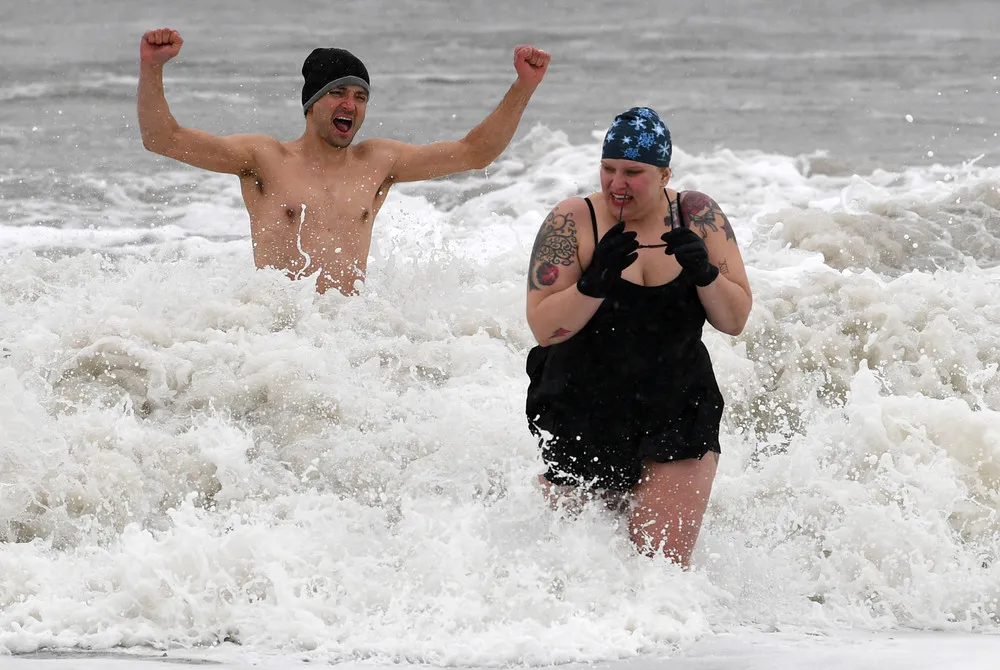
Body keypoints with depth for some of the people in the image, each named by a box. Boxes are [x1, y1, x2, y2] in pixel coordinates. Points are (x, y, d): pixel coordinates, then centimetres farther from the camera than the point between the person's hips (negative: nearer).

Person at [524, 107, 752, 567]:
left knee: (664, 564, -12)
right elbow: (544, 328, -17)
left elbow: (734, 321, -3)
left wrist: (704, 273, -22)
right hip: (581, 420, 0)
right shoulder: (572, 222, -10)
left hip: (677, 416, 1)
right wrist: (597, 282, -32)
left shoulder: (698, 216, -4)